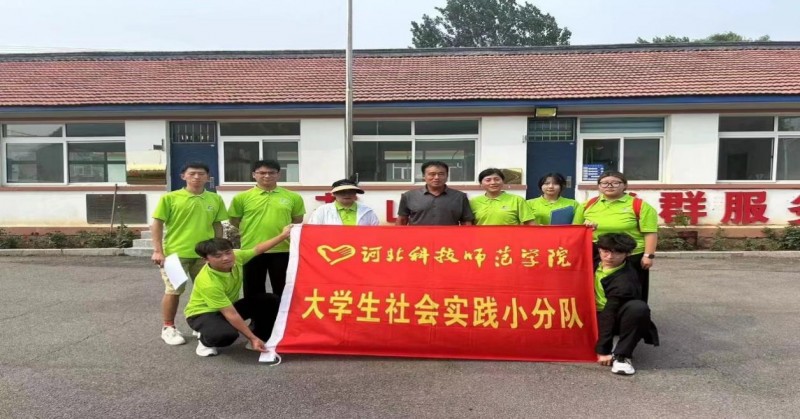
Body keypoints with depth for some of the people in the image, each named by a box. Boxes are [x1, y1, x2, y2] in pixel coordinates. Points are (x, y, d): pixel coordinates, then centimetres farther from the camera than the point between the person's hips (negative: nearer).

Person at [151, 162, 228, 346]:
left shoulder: (215, 199, 4)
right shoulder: (170, 198, -4)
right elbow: (157, 224, -3)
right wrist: (157, 250, -8)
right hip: (175, 253, -3)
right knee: (173, 291, 6)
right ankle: (168, 328, 22)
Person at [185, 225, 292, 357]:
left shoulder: (236, 257, -19)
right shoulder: (208, 282, -36)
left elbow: (258, 249, 2)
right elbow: (231, 315, -35)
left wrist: (283, 235, 3)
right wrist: (253, 338, -32)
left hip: (228, 306, 7)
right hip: (202, 313, -7)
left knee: (271, 301, -9)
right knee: (227, 334, -39)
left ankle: (261, 339, 7)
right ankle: (205, 341, -4)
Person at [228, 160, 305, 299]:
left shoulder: (293, 197, 1)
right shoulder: (241, 197, 0)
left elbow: (297, 222, 12)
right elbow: (234, 223, 7)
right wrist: (250, 234, 3)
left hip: (283, 250, 0)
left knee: (282, 291, 11)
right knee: (253, 292, 12)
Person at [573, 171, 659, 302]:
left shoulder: (639, 205, -3)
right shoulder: (588, 205, 7)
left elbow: (650, 232, -5)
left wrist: (648, 255, -11)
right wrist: (585, 227, -5)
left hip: (632, 257, -3)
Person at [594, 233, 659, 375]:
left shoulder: (624, 281, -27)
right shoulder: (597, 261, -8)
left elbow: (609, 314, -29)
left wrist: (603, 350, -27)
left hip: (617, 318, -8)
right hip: (596, 314, 8)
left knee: (638, 308, -37)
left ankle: (621, 355, -26)